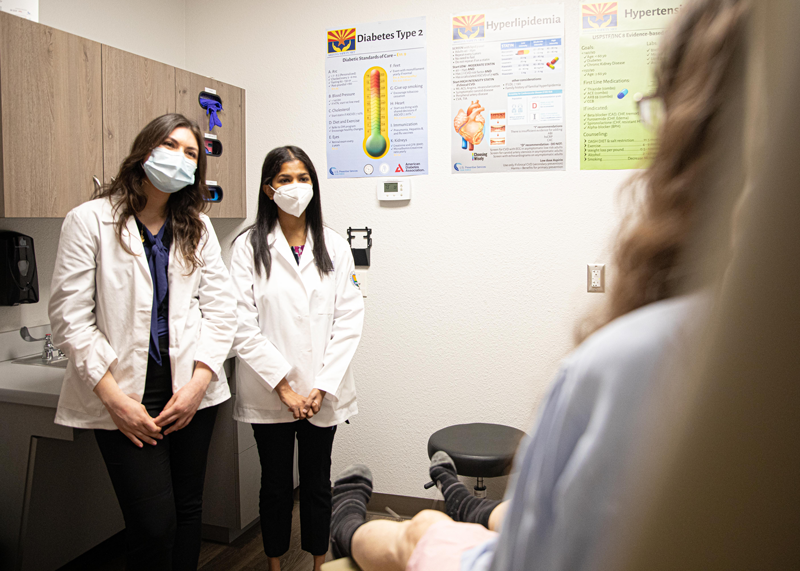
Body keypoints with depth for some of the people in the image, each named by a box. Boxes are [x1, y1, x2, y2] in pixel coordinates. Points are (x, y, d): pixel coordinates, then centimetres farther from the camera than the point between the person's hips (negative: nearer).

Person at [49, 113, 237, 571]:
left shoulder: (197, 227, 9)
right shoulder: (90, 221, -2)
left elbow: (221, 308, 5)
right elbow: (71, 317, -6)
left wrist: (198, 382, -7)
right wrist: (114, 397, -11)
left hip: (191, 390, 4)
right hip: (126, 396, -3)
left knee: (188, 509, 12)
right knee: (154, 524, -5)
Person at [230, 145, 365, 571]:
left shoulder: (334, 248, 2)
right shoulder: (249, 247, -4)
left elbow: (349, 321, -1)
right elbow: (243, 324, -9)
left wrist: (323, 386, -8)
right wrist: (282, 385, -13)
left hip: (322, 391, 2)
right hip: (269, 392, -1)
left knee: (317, 482, 15)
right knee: (275, 484, 14)